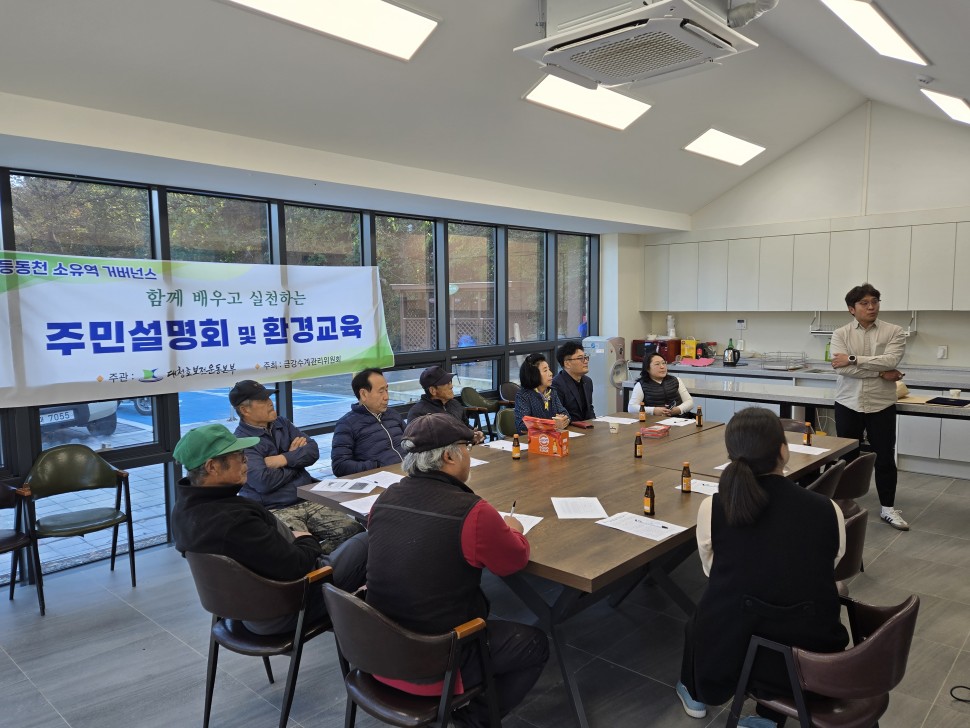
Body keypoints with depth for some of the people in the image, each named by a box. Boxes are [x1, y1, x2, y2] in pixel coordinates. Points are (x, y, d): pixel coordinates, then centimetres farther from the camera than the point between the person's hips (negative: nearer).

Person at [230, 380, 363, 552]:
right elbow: (264, 482, -19)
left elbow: (312, 450, 5)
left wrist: (284, 459, -12)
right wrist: (296, 458, -2)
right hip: (276, 511, -6)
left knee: (355, 531, -16)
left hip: (309, 501, 7)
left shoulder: (282, 424, 15)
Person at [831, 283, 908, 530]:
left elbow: (890, 361, -18)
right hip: (848, 404, 1)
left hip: (881, 405, 0)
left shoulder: (894, 332, 0)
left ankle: (888, 507, 21)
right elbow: (842, 369, -14)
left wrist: (853, 358, -18)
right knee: (847, 456, 11)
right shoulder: (840, 334, 0)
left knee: (884, 458, 7)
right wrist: (881, 373, -15)